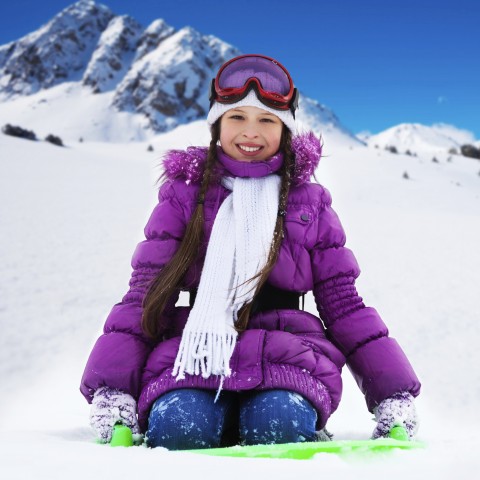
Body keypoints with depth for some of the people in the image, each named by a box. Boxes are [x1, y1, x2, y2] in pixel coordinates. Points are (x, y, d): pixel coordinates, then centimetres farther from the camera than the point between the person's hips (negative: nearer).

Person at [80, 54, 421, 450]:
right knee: (177, 428, -31)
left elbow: (344, 303, 13)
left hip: (286, 356, 1)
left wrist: (395, 393, 6)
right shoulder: (185, 196, 10)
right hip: (195, 356, 0)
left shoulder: (309, 203, 13)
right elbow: (145, 293, 5)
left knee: (280, 427, -31)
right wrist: (112, 390, -8)